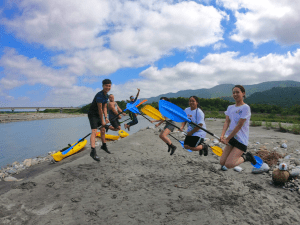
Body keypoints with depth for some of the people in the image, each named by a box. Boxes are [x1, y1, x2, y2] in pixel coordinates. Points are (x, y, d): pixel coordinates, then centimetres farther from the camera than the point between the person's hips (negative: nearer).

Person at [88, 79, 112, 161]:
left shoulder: (106, 95, 6)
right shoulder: (99, 95, -24)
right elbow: (100, 109, -22)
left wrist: (106, 118, 0)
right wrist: (102, 120, -17)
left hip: (98, 114, 9)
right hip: (92, 114, -9)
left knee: (103, 130, 17)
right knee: (94, 131, -21)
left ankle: (104, 146, 36)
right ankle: (93, 152, -28)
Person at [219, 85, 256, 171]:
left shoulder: (245, 107, -12)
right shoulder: (230, 107, 10)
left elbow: (239, 126, -16)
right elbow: (227, 122, -1)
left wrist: (227, 138, -15)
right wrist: (222, 135, -17)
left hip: (241, 140, -7)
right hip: (232, 138, 7)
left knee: (228, 164, -14)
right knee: (222, 162, 3)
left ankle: (245, 157, 12)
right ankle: (241, 155, 23)